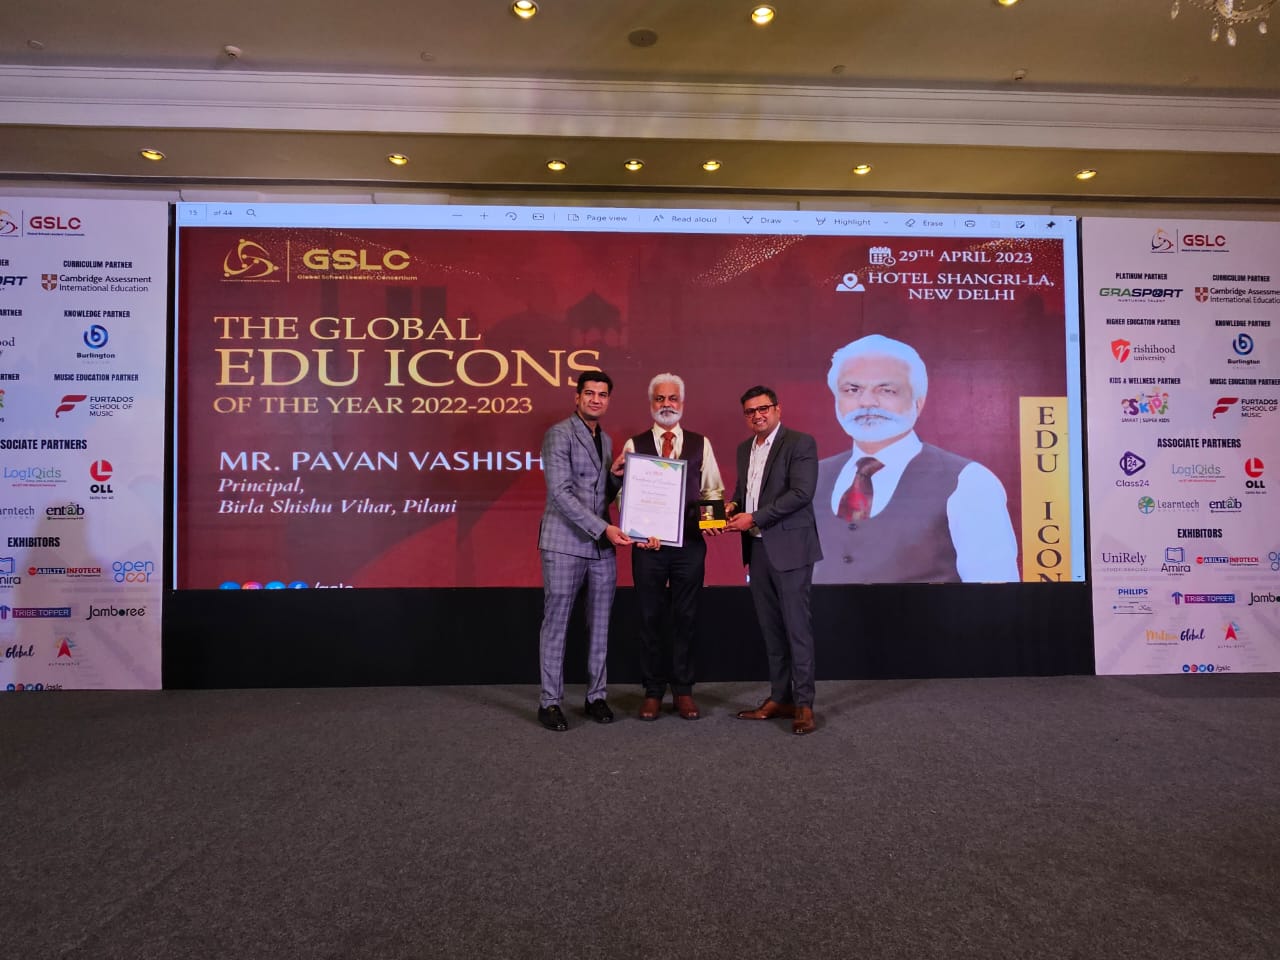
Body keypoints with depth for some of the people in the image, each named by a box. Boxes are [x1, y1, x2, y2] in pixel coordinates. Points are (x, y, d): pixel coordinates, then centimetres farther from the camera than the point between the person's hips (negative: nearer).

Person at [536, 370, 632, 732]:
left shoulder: (606, 440, 17)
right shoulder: (559, 434, -6)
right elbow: (560, 492, -15)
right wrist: (604, 528, -19)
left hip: (602, 546, 7)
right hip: (565, 543, -6)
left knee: (600, 624, 9)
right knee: (556, 623, 0)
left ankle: (596, 696, 20)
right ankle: (550, 702, 10)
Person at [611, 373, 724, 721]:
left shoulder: (700, 444, 7)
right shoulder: (634, 444, 4)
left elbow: (714, 490, 10)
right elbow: (625, 493, 1)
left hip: (690, 543, 1)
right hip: (647, 543, -1)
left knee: (685, 617, 8)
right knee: (651, 617, 7)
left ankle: (683, 690, 21)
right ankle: (652, 691, 20)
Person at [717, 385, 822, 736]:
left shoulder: (800, 443, -7)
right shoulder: (745, 449, 16)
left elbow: (801, 493, -17)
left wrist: (754, 518, -18)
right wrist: (733, 505, 1)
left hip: (789, 547, -7)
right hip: (757, 548, 7)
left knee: (797, 625, -3)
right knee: (770, 627, 11)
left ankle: (804, 704, 5)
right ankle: (779, 698, 19)